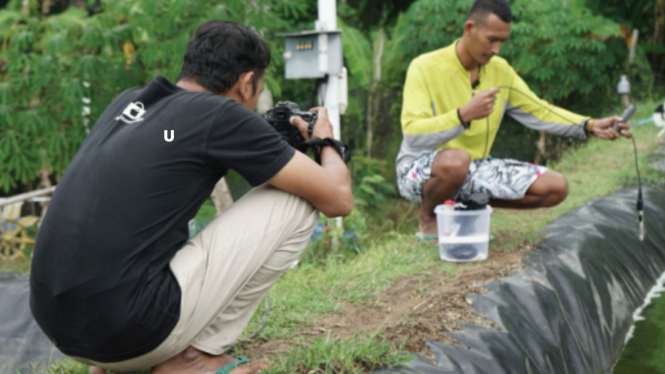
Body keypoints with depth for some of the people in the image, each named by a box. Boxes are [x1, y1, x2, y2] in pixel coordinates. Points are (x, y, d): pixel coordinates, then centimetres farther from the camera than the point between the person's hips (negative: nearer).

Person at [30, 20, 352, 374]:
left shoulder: (129, 101, 15)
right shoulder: (223, 115, -5)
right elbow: (337, 199, -1)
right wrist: (325, 141, 20)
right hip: (129, 329, -8)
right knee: (296, 201, 2)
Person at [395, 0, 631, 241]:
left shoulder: (501, 70, 5)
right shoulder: (425, 68, -15)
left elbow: (538, 111, 9)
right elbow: (412, 134, -25)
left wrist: (590, 126, -5)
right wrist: (464, 115, -37)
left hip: (474, 169, 7)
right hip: (421, 171, -7)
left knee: (555, 187, -5)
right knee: (456, 160, -43)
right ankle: (428, 218, -11)